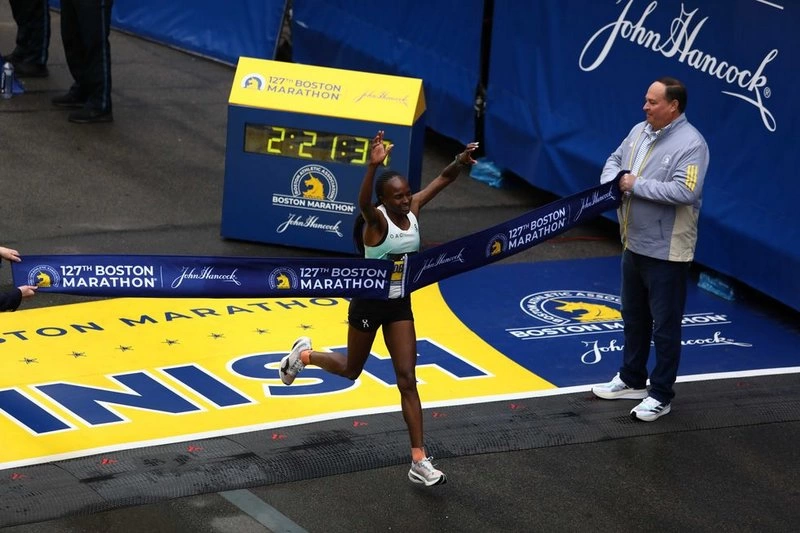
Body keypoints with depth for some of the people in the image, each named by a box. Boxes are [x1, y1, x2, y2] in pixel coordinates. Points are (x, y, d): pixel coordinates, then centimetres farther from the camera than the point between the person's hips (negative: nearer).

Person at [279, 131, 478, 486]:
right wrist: (373, 166, -64)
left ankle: (419, 461, -3)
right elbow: (364, 202, -46)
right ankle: (304, 355, 49)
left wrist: (460, 162, -30)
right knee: (351, 370, 17)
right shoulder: (377, 220, -23)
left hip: (400, 304, 4)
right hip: (369, 303, -4)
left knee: (407, 380, -1)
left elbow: (442, 179, -8)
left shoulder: (412, 210, -6)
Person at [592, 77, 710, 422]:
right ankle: (632, 380, 36)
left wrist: (637, 185, -22)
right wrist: (611, 184, -6)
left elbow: (685, 191, -30)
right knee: (634, 317, 21)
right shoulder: (640, 131, 6)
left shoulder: (690, 144, -20)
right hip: (634, 245, 9)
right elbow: (615, 160, 18)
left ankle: (661, 395, 10)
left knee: (665, 325, 1)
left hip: (666, 252, -9)